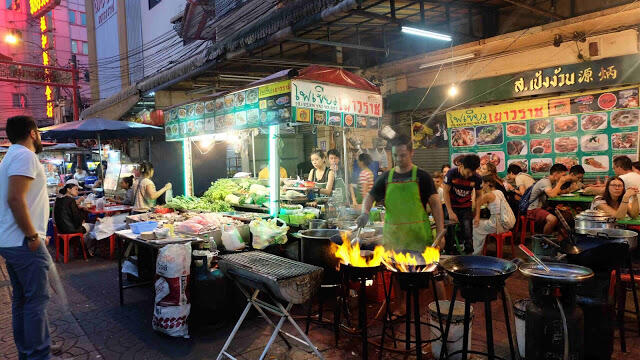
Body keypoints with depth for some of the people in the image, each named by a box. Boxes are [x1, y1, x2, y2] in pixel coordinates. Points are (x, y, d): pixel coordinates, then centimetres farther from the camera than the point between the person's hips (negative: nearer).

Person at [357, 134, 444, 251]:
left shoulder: (422, 177, 0)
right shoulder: (386, 177, 9)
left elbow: (435, 203, -1)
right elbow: (370, 196, 14)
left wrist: (440, 232, -8)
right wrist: (365, 213, -6)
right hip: (392, 236, 3)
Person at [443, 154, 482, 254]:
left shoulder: (476, 178, -11)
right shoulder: (452, 174, -18)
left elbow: (478, 196, 0)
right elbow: (446, 192, -12)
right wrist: (450, 212, -16)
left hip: (466, 208, 2)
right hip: (452, 206, -1)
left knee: (468, 234, -3)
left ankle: (469, 253, 8)